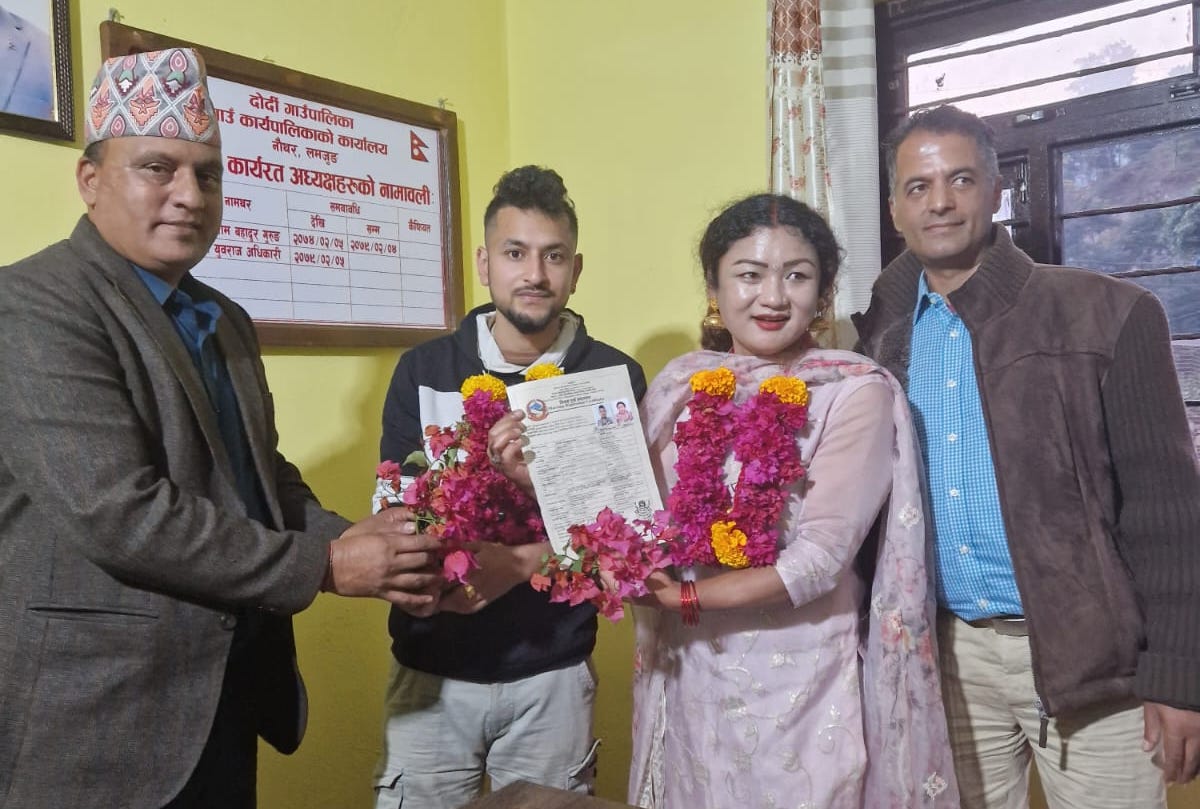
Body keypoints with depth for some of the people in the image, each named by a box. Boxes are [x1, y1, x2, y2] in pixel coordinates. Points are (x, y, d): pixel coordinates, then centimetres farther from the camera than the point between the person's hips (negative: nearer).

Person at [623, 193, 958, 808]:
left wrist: (685, 599, -16)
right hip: (686, 676, 4)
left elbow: (819, 561, -16)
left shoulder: (856, 392, -11)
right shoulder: (679, 384, 1)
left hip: (802, 683, -3)